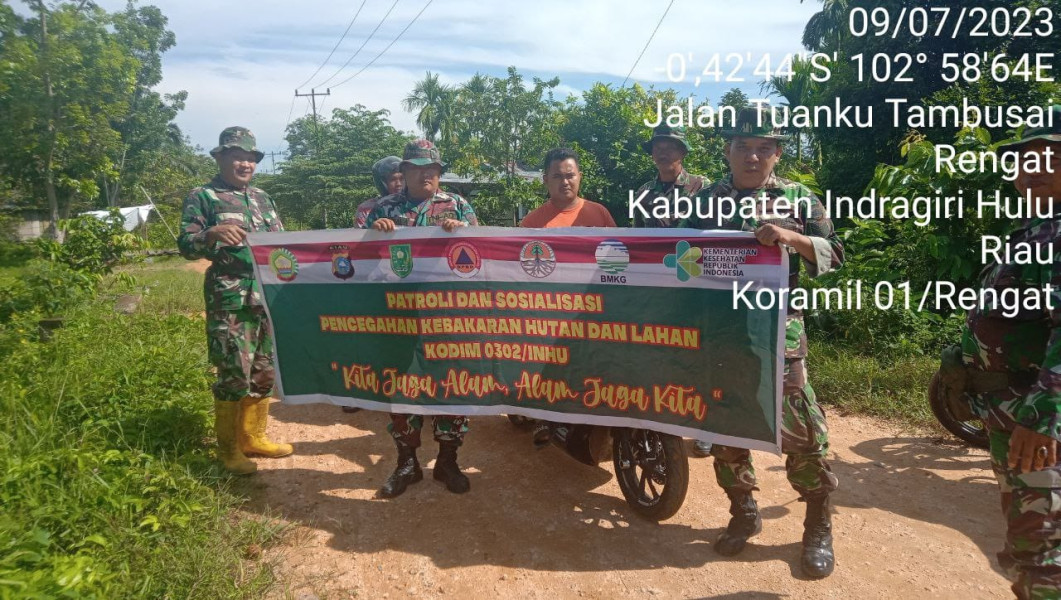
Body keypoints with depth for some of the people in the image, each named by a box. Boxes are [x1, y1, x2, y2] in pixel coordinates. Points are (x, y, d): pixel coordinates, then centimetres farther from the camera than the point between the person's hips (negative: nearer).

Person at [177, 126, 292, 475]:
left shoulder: (262, 198, 16)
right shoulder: (203, 197, -1)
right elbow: (186, 246, -8)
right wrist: (213, 234, -27)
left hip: (269, 296, 6)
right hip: (230, 301, -6)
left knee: (264, 371, 11)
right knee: (234, 375, -4)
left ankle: (252, 437, 25)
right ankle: (228, 449, 11)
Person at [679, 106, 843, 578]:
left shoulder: (799, 199, 4)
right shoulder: (705, 201, 11)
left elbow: (833, 255, -2)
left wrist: (792, 238, -20)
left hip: (778, 331, -3)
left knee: (800, 430, -3)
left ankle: (818, 529, 16)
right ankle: (743, 513, 30)